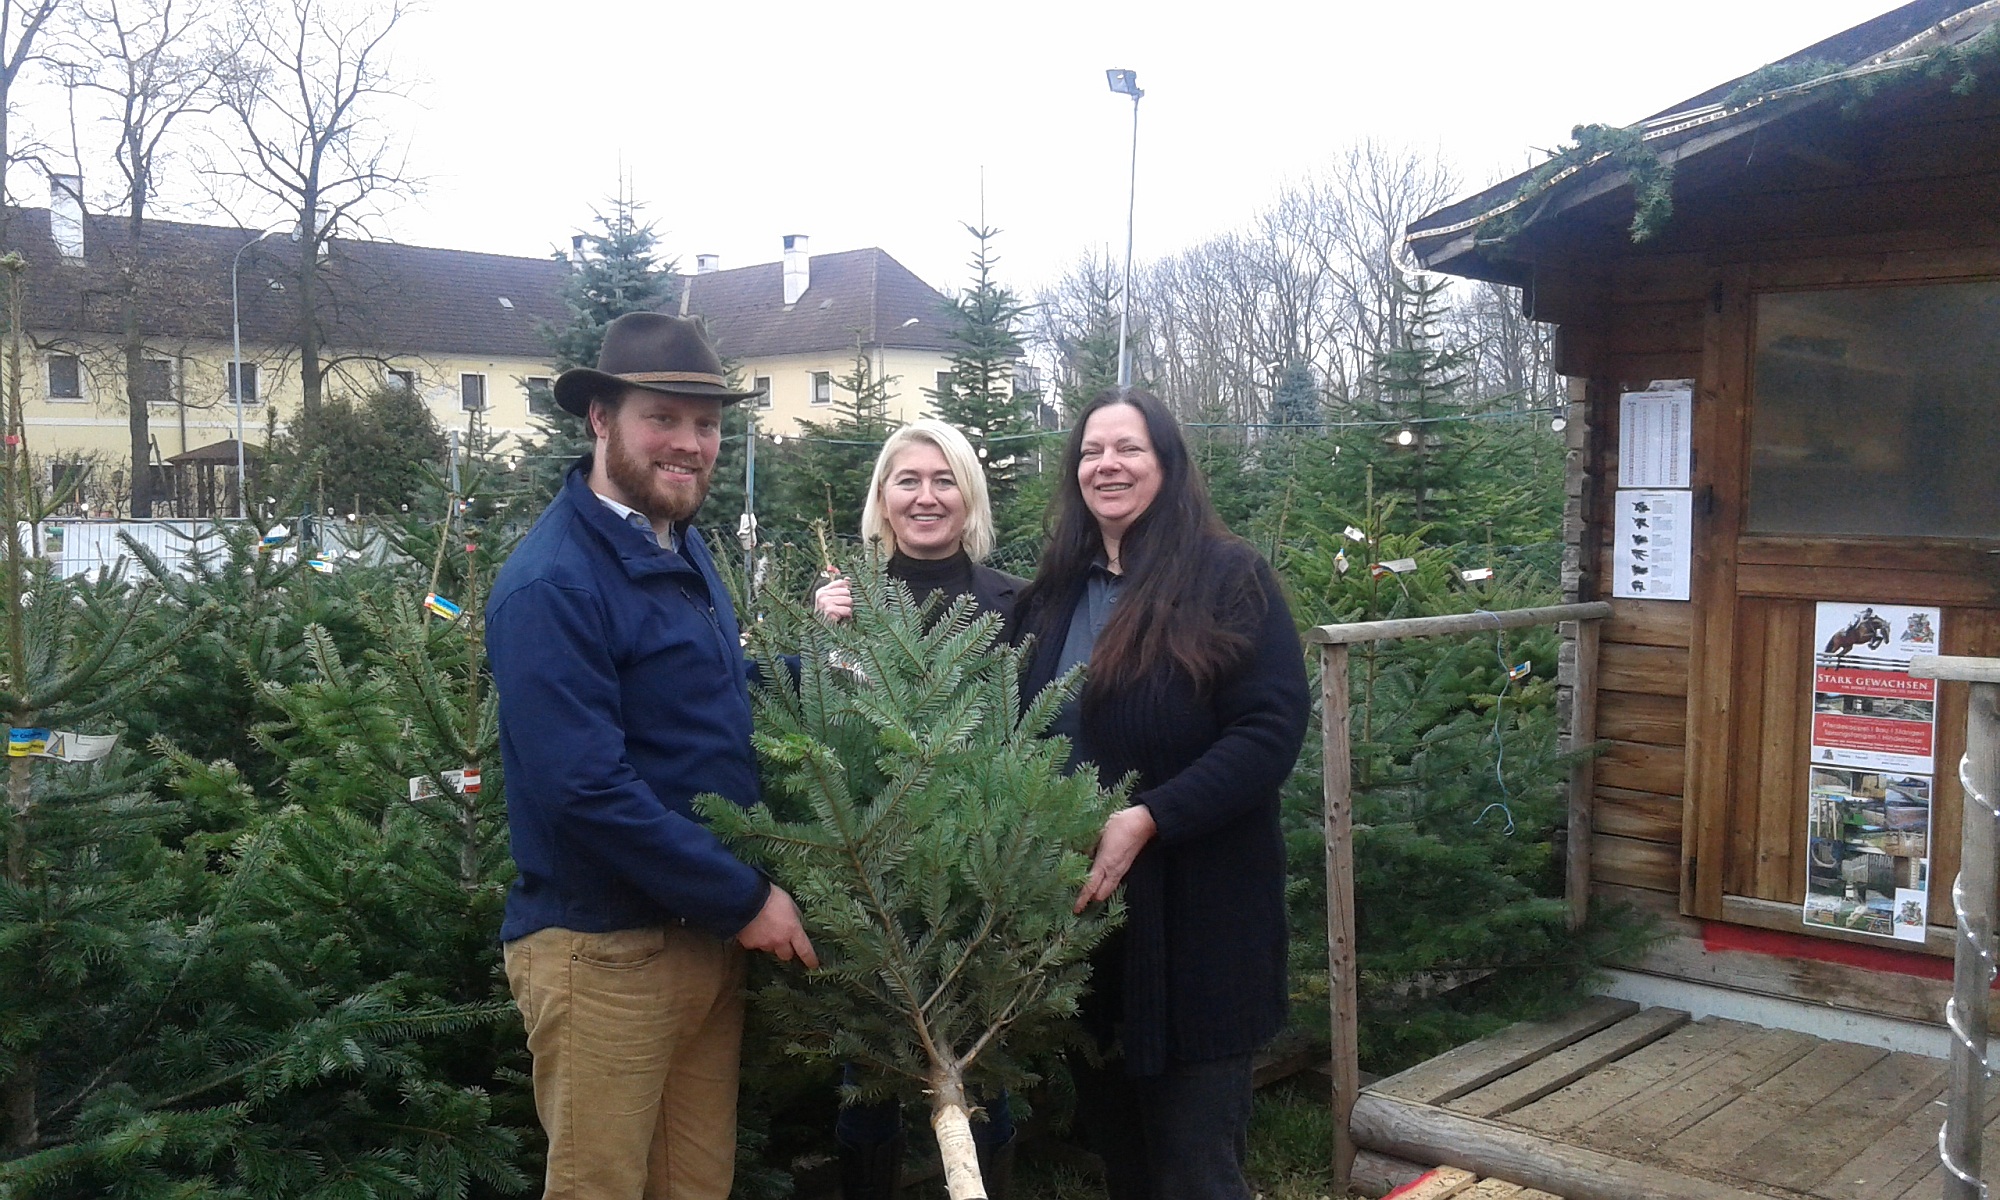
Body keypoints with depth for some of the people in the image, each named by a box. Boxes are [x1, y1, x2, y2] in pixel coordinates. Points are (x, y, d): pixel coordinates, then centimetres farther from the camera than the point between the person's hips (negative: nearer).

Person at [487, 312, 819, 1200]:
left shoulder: (682, 547, 10)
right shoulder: (554, 583, -19)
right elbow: (587, 789, -25)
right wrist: (745, 899, -19)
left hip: (708, 931, 8)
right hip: (605, 947, -8)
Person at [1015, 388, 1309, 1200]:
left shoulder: (1229, 578, -7)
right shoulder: (1053, 593, 10)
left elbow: (1272, 728, -15)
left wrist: (1149, 820, -24)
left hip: (1194, 915, -5)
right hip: (1076, 905, 6)